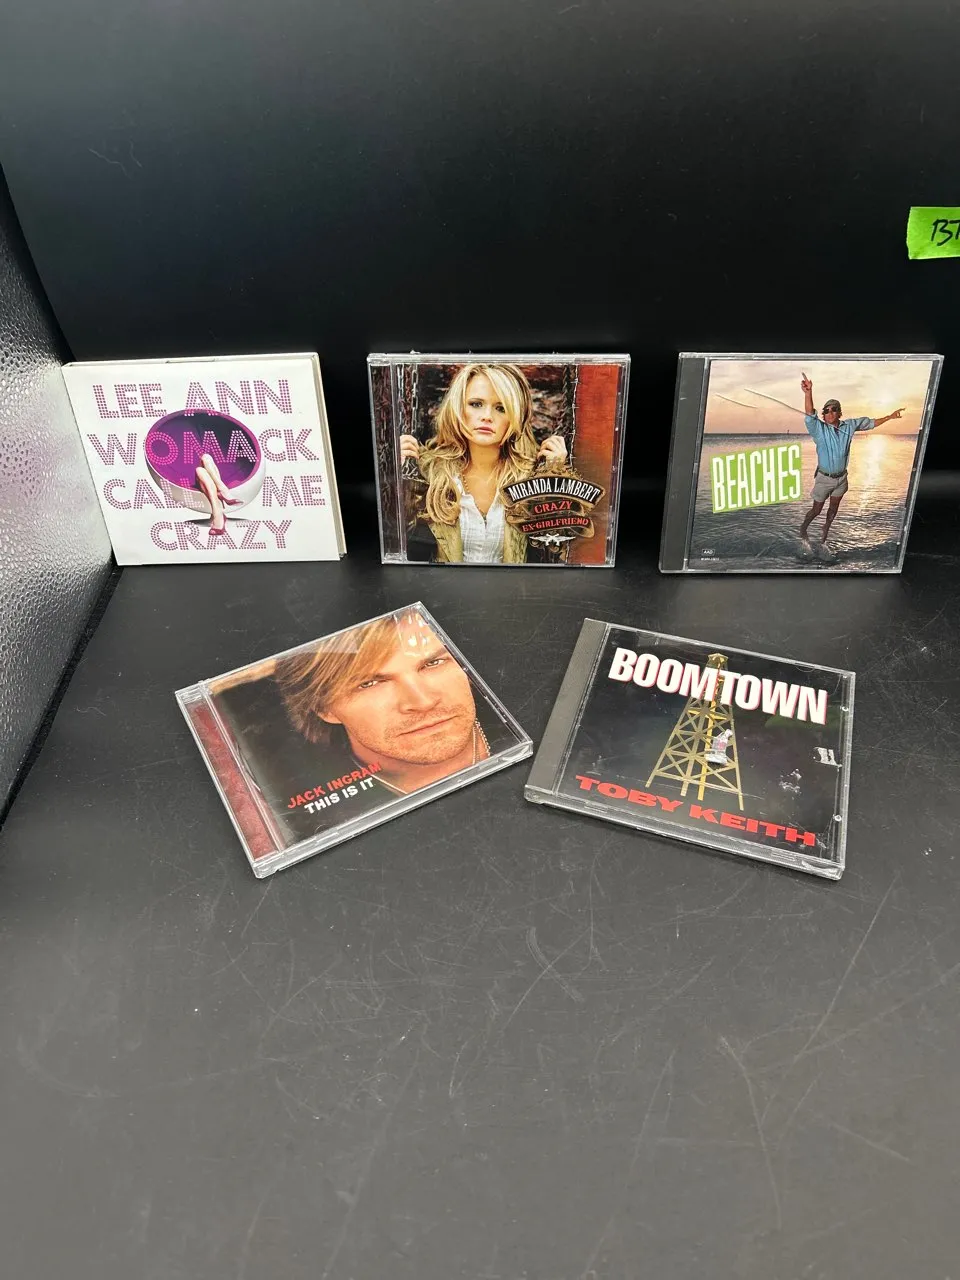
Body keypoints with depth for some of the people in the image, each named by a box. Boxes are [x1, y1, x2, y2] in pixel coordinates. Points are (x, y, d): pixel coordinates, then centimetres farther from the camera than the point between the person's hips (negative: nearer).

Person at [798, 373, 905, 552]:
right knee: (817, 510, 8)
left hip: (841, 477, 4)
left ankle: (823, 537, 37)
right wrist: (808, 393, -54)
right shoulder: (819, 429, -18)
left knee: (833, 509, 18)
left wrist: (890, 417, 12)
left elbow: (870, 423, 12)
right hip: (824, 478, -4)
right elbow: (809, 415, -37)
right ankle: (803, 530, 34)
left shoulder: (849, 426, -4)